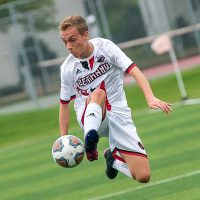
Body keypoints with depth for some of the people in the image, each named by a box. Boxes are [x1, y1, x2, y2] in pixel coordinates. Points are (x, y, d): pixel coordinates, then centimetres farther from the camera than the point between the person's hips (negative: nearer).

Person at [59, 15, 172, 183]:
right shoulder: (67, 68, -2)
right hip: (90, 117, 0)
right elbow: (64, 104, 9)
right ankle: (90, 138, -58)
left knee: (143, 176, -13)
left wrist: (151, 99, -34)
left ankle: (113, 156, 17)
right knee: (98, 93, -36)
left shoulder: (105, 47, -8)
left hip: (118, 115, 1)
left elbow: (135, 71, -18)